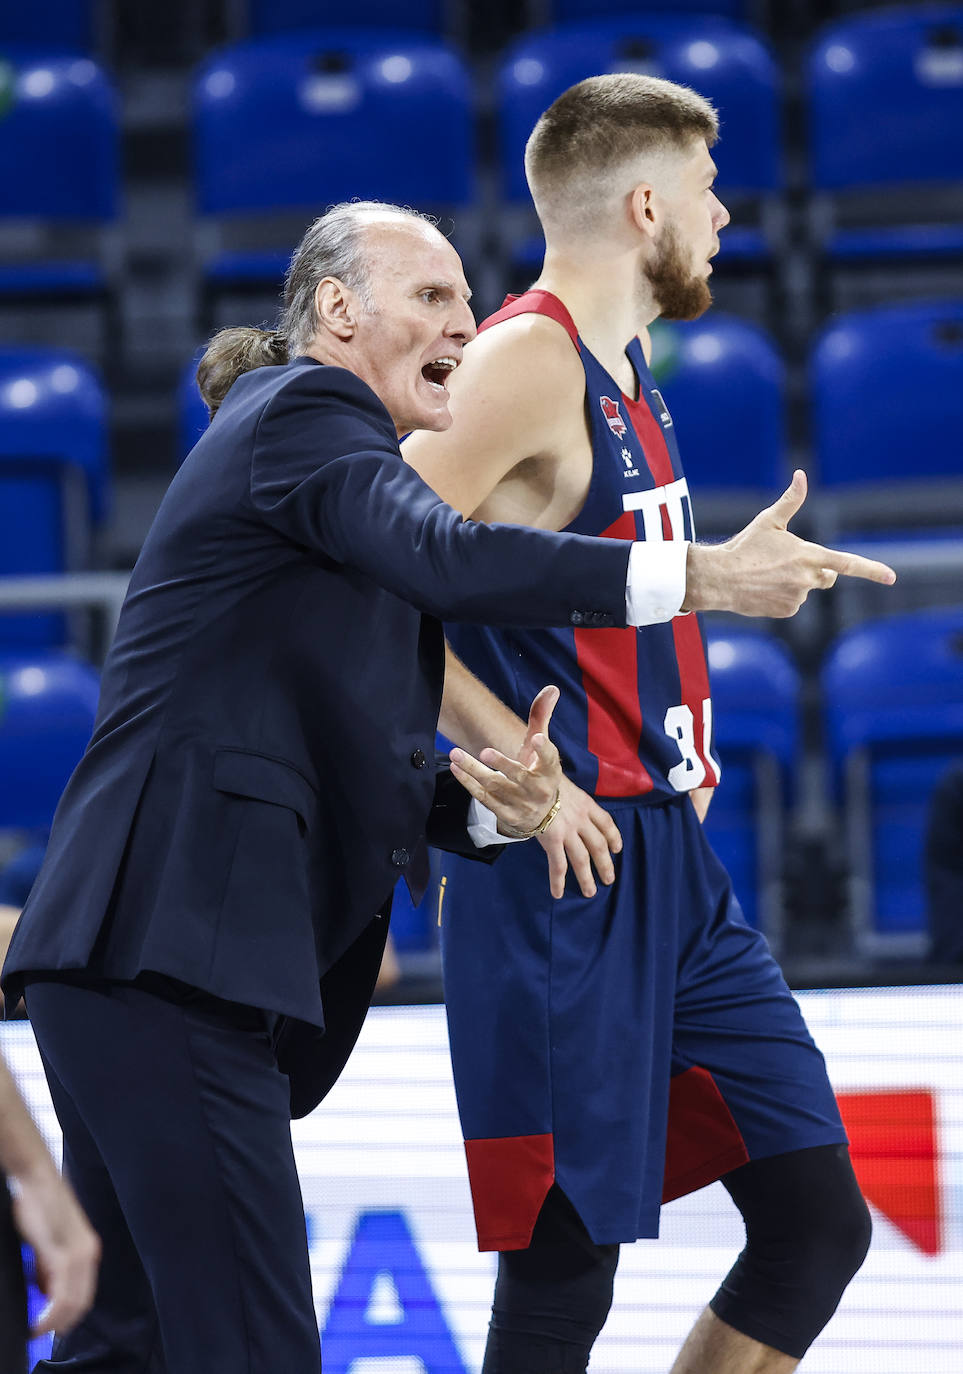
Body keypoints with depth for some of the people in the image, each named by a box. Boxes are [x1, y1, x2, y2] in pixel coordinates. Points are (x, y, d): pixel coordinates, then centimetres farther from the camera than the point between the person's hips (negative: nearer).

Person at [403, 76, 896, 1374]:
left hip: (671, 865, 10)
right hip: (569, 873, -10)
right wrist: (519, 763, -21)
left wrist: (723, 573, 17)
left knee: (817, 1219, 8)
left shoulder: (621, 365, 16)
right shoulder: (528, 358, -13)